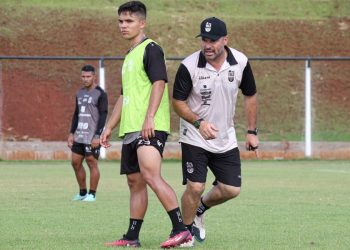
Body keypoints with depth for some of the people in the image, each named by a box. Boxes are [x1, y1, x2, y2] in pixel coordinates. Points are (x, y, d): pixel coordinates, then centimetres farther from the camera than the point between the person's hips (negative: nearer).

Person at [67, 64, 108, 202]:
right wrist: (72, 133, 15)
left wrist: (97, 136, -17)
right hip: (79, 136, 7)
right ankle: (82, 192, 19)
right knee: (76, 162, 7)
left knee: (92, 163, -5)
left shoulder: (100, 94, -6)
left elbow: (103, 116, -11)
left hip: (92, 137, -7)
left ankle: (92, 194, 2)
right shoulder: (80, 93, 16)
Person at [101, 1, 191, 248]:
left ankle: (181, 229, -25)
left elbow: (159, 83, -17)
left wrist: (149, 118, -25)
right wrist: (110, 127, 28)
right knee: (135, 182, 10)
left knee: (150, 175, -22)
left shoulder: (151, 49, -5)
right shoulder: (129, 56, 23)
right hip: (130, 129, 10)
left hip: (150, 128, -10)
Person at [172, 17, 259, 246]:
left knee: (231, 189, 3)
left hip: (226, 139, 4)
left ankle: (200, 209, 32)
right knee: (195, 187, -13)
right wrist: (199, 122, -26)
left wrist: (252, 132, 5)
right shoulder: (189, 66, -19)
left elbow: (250, 96, 6)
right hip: (195, 138, -4)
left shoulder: (240, 62, -9)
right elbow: (178, 102, -10)